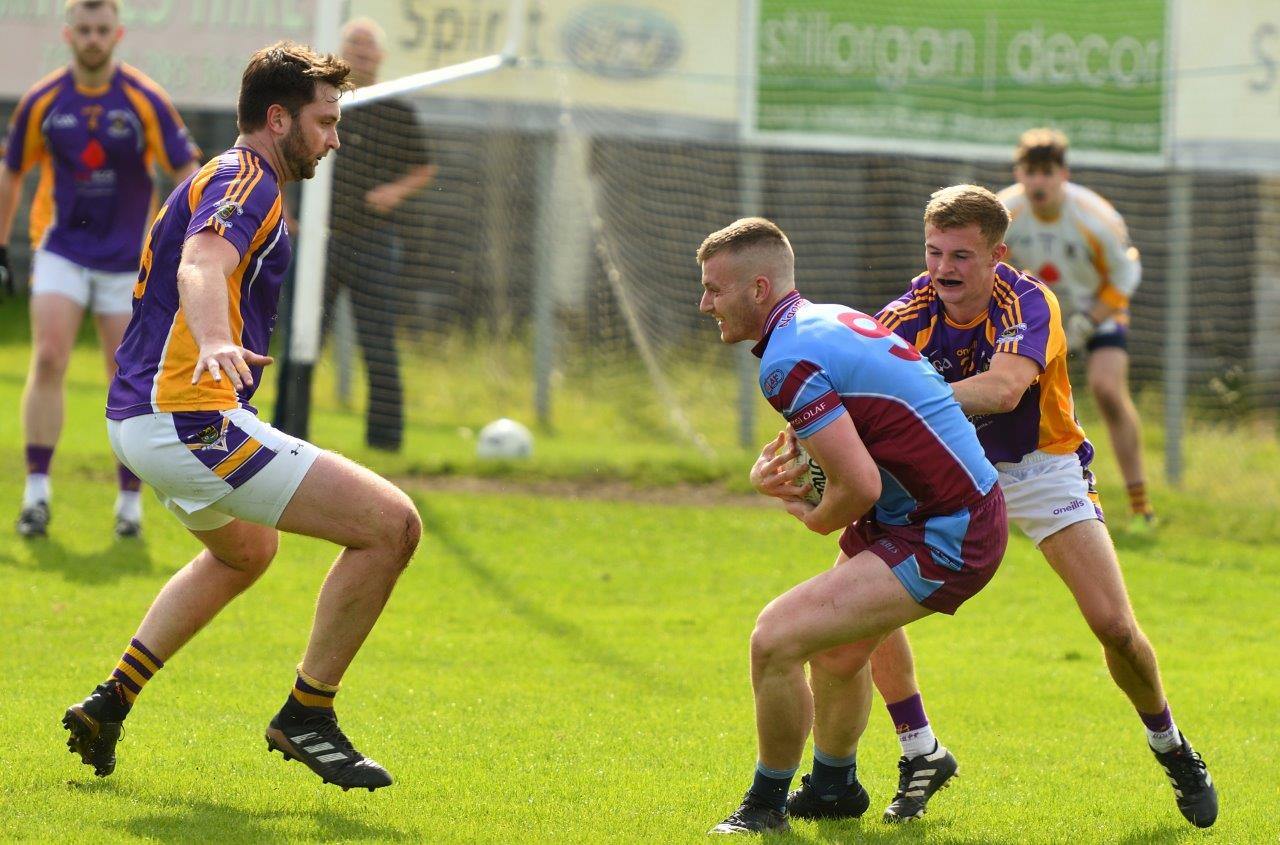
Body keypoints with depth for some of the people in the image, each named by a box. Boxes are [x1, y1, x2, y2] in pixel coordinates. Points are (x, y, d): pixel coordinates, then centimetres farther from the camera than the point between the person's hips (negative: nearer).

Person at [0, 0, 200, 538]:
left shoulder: (145, 101, -7)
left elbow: (186, 169, -6)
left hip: (126, 258, 0)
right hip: (61, 248, 0)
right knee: (48, 359, -17)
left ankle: (130, 500, 13)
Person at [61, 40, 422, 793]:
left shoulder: (223, 181, 21)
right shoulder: (247, 183, -11)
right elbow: (202, 266, -32)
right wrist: (217, 343, -51)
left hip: (142, 415, 11)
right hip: (189, 420, -11)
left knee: (247, 550, 39)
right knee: (392, 524, -16)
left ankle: (111, 703, 32)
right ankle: (307, 716, -5)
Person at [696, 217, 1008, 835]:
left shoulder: (789, 361, -21)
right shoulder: (826, 320, 10)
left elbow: (861, 486, -26)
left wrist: (818, 520, -5)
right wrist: (768, 470, 6)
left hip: (943, 542, -11)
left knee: (776, 639, -16)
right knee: (836, 651, 29)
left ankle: (766, 805, 3)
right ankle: (833, 785, 51)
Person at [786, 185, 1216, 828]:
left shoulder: (1028, 304, -27)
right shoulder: (913, 312, -17)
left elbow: (1005, 389, -47)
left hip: (1041, 468, -3)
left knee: (1113, 624, -13)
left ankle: (1169, 746, 16)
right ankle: (921, 753, -1)